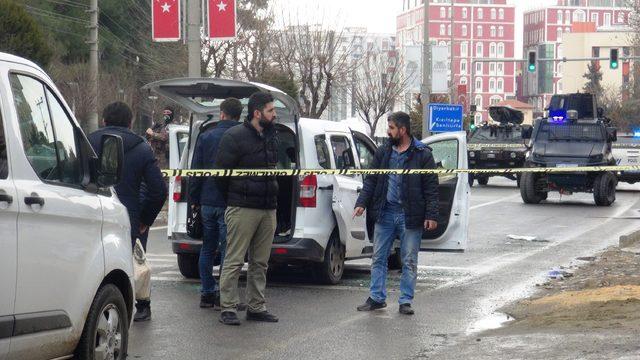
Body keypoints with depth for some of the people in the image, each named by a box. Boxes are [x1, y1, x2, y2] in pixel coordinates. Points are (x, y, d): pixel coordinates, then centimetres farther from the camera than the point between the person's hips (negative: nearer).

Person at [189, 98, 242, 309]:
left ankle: (207, 293, 16)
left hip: (207, 202, 4)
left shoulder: (206, 137, 4)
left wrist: (194, 199, 12)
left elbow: (195, 171, 6)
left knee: (207, 249, 14)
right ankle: (223, 296, -1)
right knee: (227, 249, 0)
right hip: (229, 203, -4)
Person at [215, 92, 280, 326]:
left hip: (268, 209, 7)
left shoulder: (272, 136, 15)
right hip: (242, 209, -7)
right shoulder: (235, 137, -8)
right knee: (234, 261, -5)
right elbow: (222, 171, -6)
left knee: (260, 262, 10)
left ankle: (256, 307, 17)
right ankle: (228, 308, -2)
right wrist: (233, 197, -1)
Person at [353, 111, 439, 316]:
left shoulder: (422, 155, -3)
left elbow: (431, 188, -5)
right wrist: (362, 203, 0)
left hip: (409, 216, -4)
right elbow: (371, 181, 13)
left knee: (409, 261, 3)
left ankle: (405, 301, 11)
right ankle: (377, 298, 15)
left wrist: (431, 215, -11)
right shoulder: (383, 153, 10)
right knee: (378, 258, 7)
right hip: (385, 214, 4)